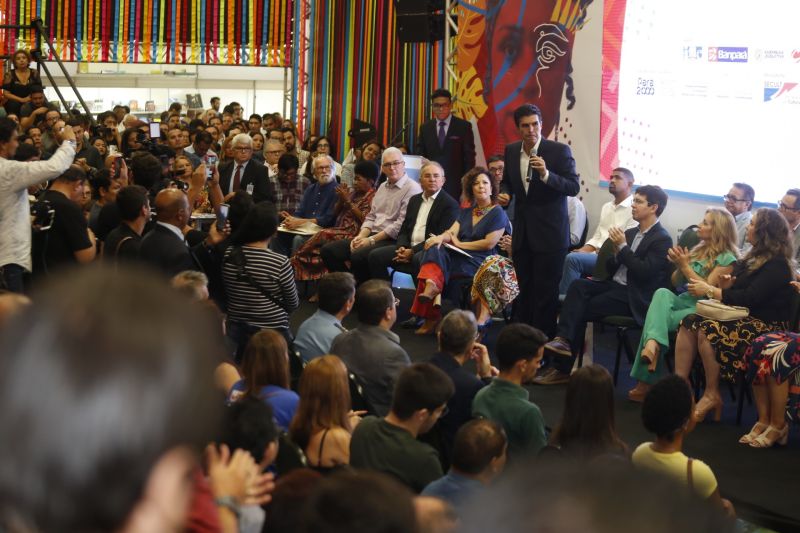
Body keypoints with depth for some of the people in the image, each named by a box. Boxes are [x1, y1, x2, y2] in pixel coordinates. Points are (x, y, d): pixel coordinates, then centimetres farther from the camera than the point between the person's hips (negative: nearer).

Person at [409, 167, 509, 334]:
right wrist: (441, 237, -16)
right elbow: (452, 232, 9)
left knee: (437, 256, -29)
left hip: (481, 263, -6)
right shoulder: (466, 212, 23)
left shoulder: (498, 213, 2)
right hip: (462, 257, 6)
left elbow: (489, 243, -9)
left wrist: (460, 244, -5)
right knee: (435, 249, -28)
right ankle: (431, 287, -47)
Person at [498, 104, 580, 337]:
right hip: (522, 232, 5)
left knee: (545, 291, -2)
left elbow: (574, 187, -14)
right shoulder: (511, 151, 5)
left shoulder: (560, 151, -11)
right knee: (523, 289, 13)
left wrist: (546, 174, -28)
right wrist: (505, 194, -2)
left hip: (549, 233, -5)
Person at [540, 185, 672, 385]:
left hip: (634, 297, -7)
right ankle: (564, 339, -32)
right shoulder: (631, 233, 16)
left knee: (581, 310, -19)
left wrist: (622, 247, -14)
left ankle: (563, 367, -15)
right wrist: (616, 251, -5)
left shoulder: (662, 239, -7)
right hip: (615, 285, 7)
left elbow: (645, 273, -17)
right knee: (578, 285, -20)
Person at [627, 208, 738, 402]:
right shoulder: (698, 250, 20)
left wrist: (685, 266, -9)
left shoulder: (727, 258, -3)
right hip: (683, 301, 6)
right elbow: (676, 283, 20)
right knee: (662, 293, -30)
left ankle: (646, 380, -30)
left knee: (659, 318, -30)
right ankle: (653, 344, -53)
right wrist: (679, 265, 0)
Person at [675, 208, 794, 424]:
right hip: (744, 318, 9)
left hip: (767, 327, -9)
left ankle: (712, 395, -17)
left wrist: (710, 290, -15)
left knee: (707, 329, -29)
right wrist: (726, 286, -3)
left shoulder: (777, 265, -12)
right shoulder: (755, 257, 17)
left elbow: (750, 298, -20)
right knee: (689, 323, -14)